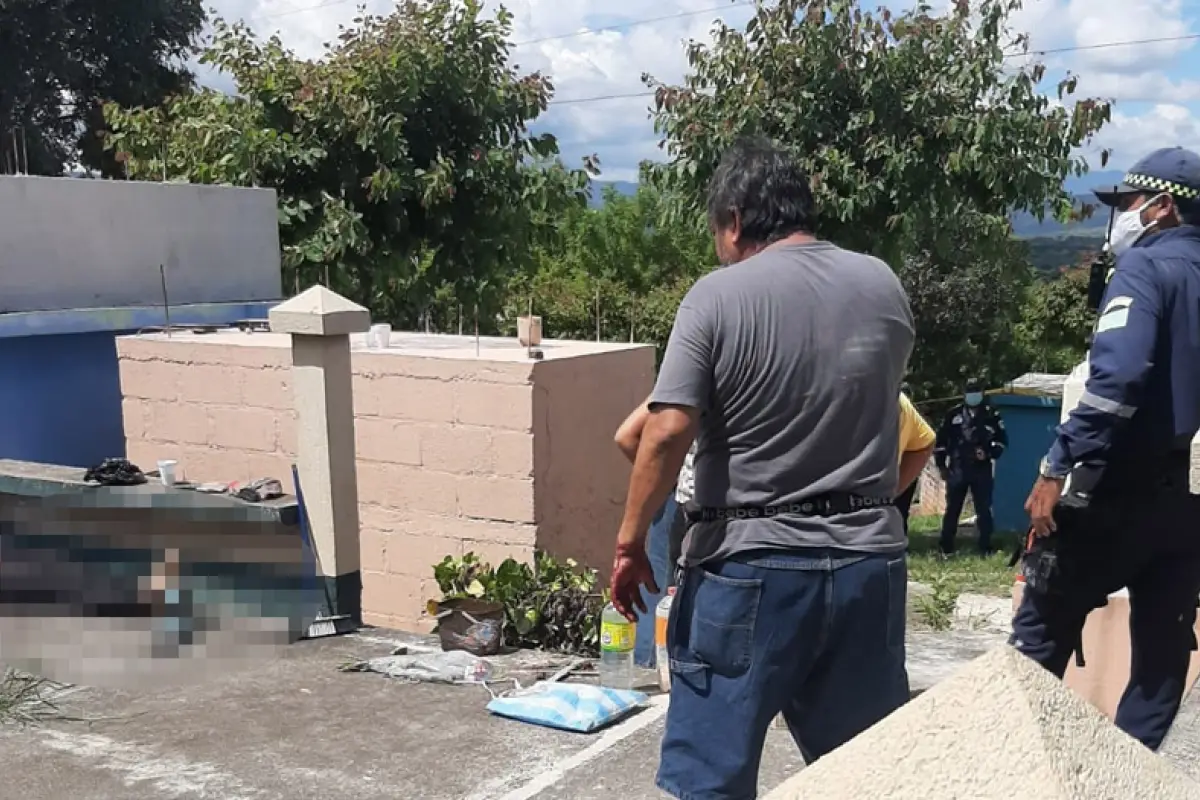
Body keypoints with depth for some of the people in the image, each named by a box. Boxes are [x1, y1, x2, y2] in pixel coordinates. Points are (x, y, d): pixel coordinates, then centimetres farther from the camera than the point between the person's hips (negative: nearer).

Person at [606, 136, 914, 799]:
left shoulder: (717, 296, -10)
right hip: (868, 558, 5)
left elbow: (668, 432, -16)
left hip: (750, 565, -4)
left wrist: (630, 543, -8)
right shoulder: (884, 287, 4)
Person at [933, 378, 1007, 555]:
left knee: (984, 509, 2)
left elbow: (1002, 439, 8)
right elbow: (941, 440, 7)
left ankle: (986, 547, 8)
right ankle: (946, 547, 11)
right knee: (952, 509, 4)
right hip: (957, 469, 0)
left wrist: (989, 453, -10)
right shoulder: (954, 414, 5)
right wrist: (941, 465, 4)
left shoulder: (991, 415, 4)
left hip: (982, 470, 0)